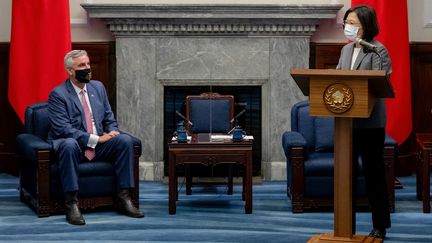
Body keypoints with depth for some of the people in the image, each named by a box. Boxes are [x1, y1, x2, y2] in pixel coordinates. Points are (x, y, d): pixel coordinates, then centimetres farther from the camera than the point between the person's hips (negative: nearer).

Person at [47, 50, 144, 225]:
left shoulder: (98, 87, 11)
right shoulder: (58, 94, -9)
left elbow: (109, 118, 17)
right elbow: (63, 129, -18)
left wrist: (112, 132, -7)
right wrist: (95, 139, -23)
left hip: (99, 145, 6)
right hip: (73, 146, -5)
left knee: (125, 140, -19)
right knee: (69, 144, -39)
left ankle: (123, 199, -17)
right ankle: (71, 204, -35)